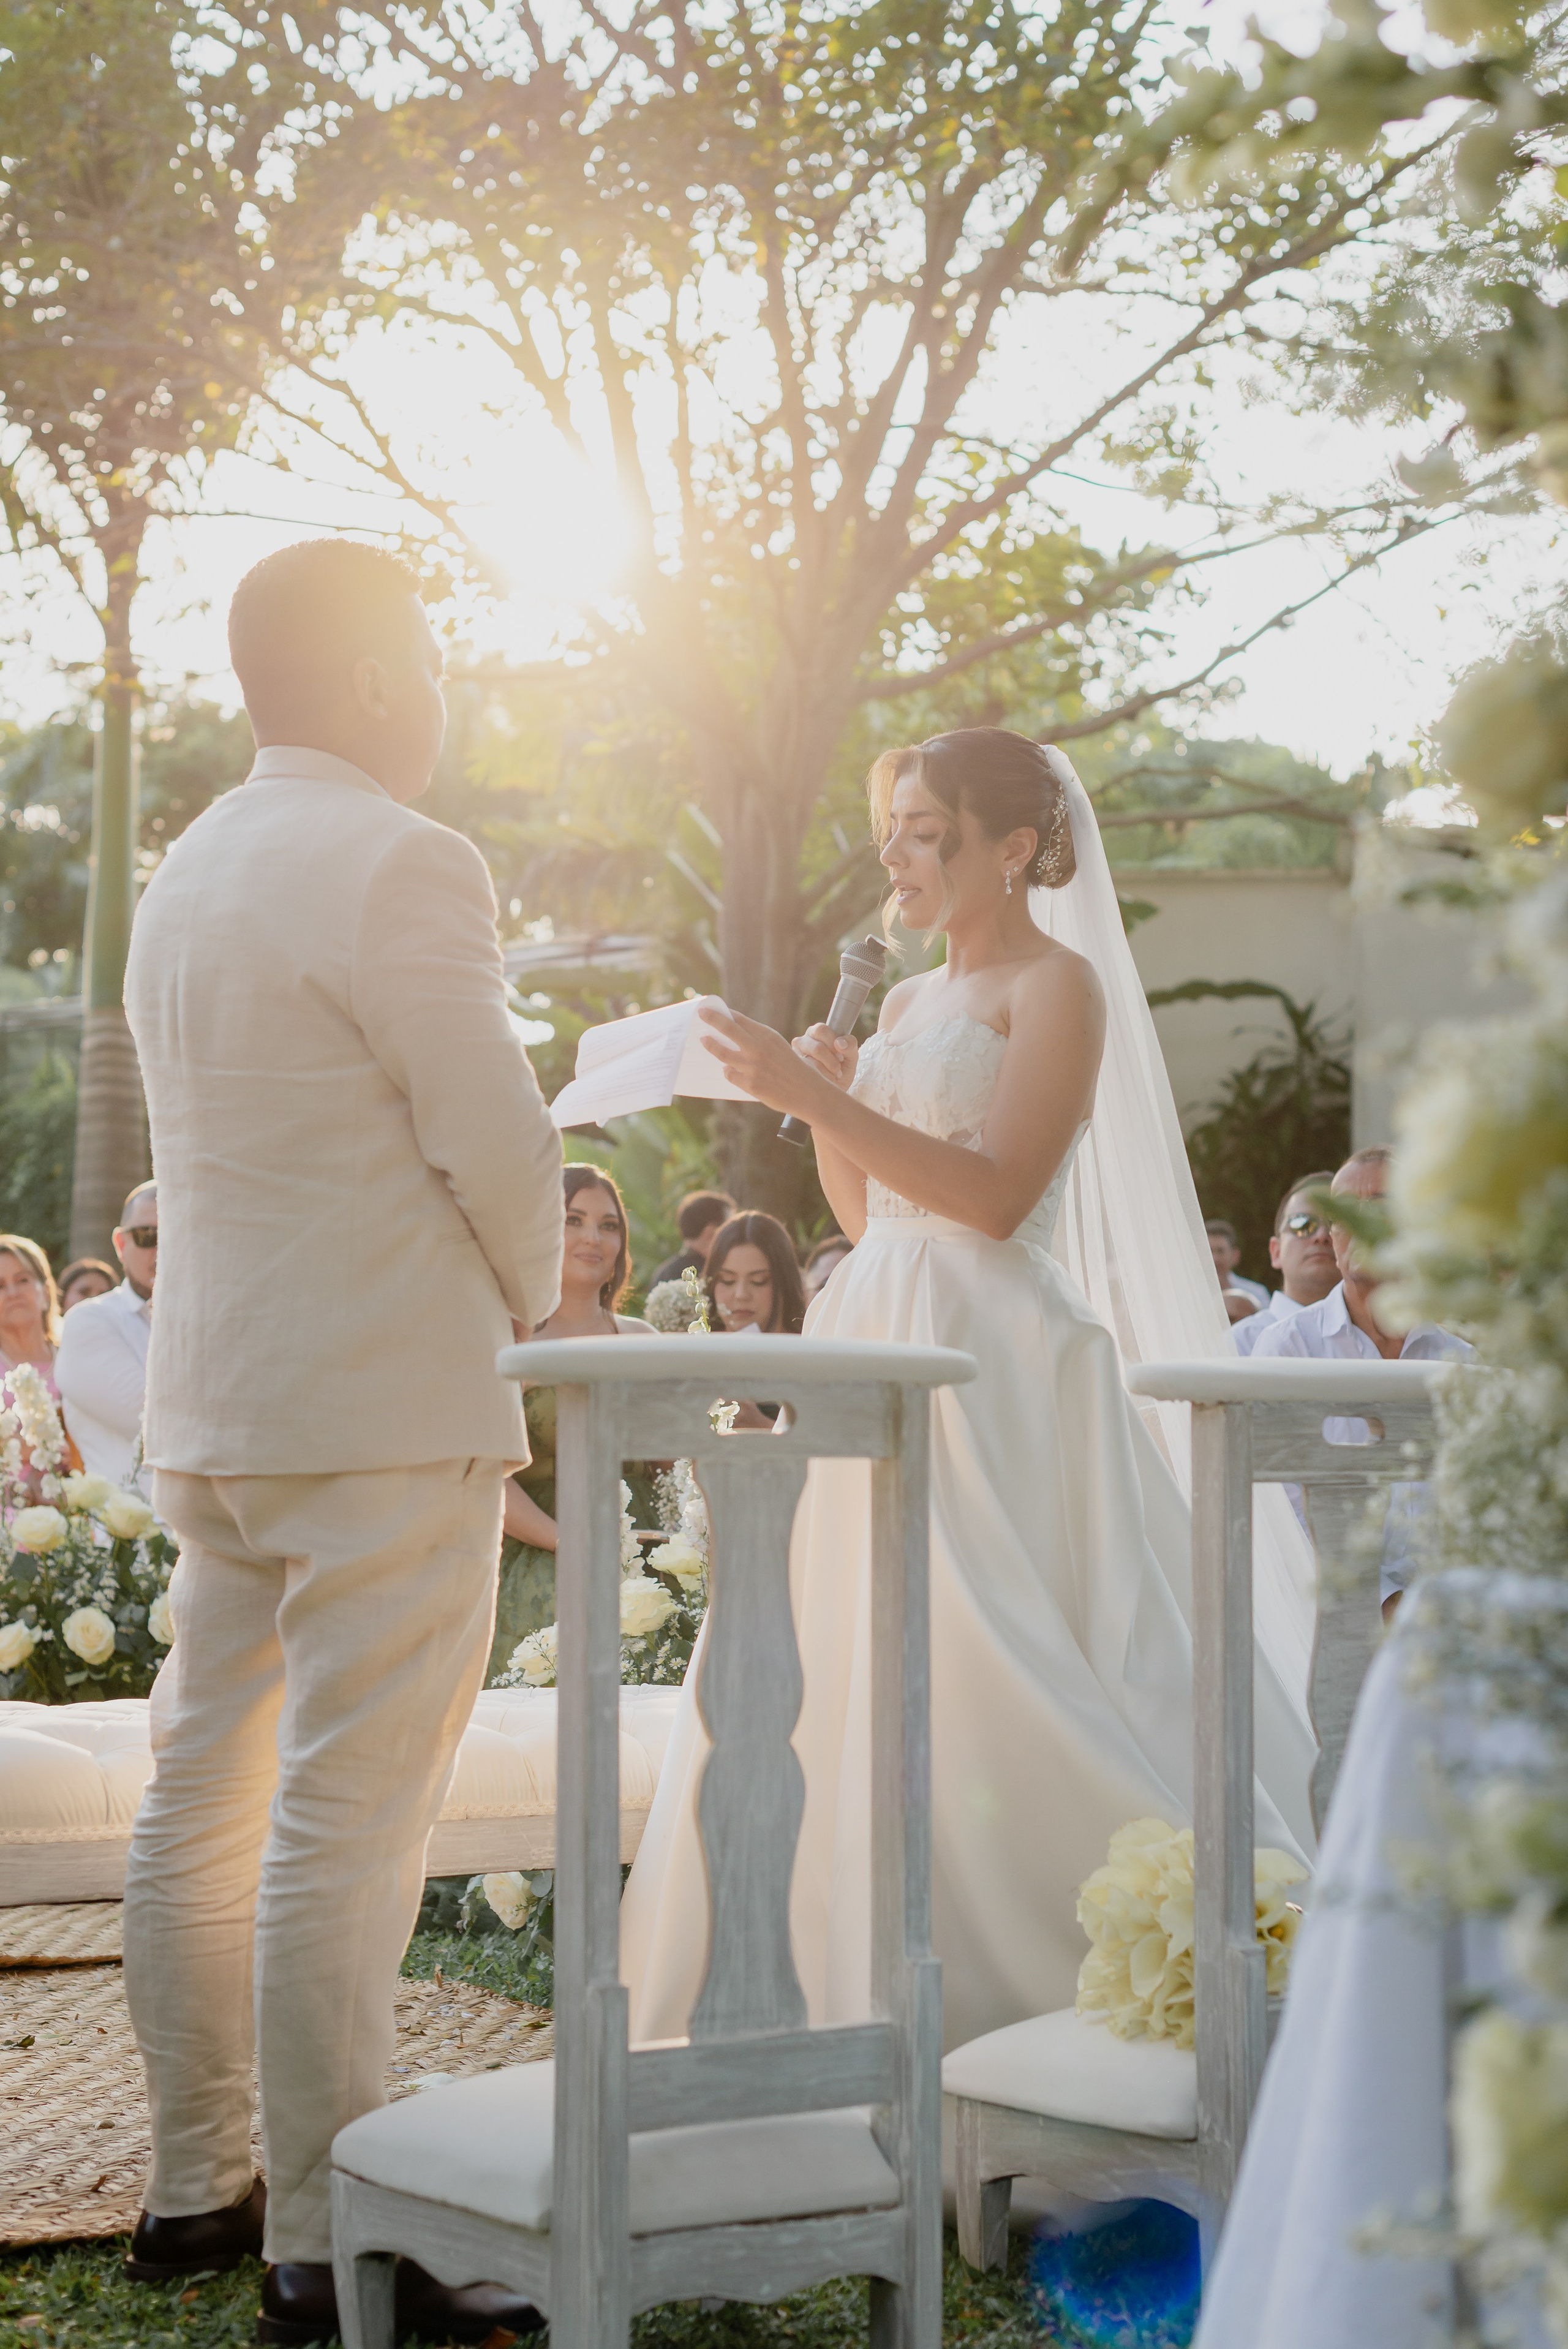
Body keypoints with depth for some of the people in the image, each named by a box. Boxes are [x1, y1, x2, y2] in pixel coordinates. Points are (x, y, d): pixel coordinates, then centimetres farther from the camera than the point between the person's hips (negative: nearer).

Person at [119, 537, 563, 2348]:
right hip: (383, 1408, -9)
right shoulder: (399, 863, -13)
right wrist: (533, 1308, 5)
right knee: (346, 1830, -7)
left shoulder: (183, 874, 15)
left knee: (206, 1800, 13)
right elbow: (498, 1143, -15)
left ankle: (194, 2186, 23)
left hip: (214, 1412, 9)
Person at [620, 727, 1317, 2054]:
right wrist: (823, 1103, 6)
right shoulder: (907, 1001, 19)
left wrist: (817, 1096, -18)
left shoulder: (1058, 986, -5)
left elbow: (996, 1193, -16)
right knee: (841, 1681, 6)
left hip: (992, 1358, -8)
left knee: (988, 1685, -9)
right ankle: (867, 1987, 13)